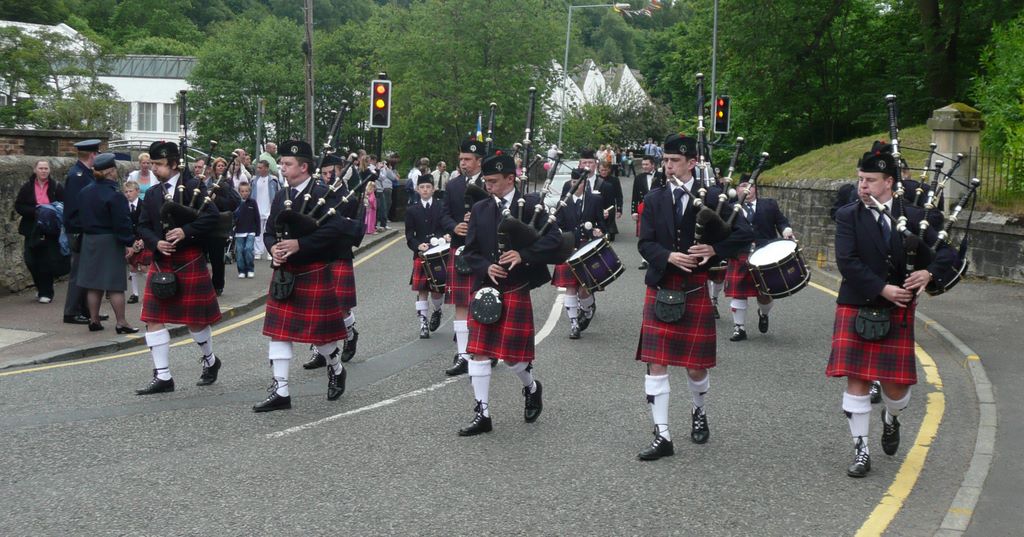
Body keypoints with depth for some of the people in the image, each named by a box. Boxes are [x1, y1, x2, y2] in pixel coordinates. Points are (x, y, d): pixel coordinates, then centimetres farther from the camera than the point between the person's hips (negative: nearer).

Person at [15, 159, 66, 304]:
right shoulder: (27, 187, 4)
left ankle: (46, 292, 7)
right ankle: (42, 288, 24)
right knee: (32, 261, 2)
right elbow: (18, 206, 1)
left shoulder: (56, 187, 1)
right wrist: (35, 211, -14)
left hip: (51, 231, -1)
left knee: (48, 262, -4)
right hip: (32, 231, 2)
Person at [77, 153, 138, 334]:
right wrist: (128, 243, -13)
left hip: (89, 241, 7)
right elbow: (122, 222, -18)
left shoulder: (85, 192, 7)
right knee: (115, 285, -3)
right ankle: (121, 323, -1)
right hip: (110, 242, -7)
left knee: (93, 284, 11)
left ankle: (94, 320, 15)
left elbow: (82, 217, 14)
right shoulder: (114, 194, -17)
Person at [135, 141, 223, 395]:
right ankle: (163, 377, 5)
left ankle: (210, 361, 31)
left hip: (190, 262, -5)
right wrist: (156, 243, -10)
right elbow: (143, 226, 9)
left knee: (195, 319, 4)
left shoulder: (193, 187, -7)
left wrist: (186, 231, -23)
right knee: (153, 319, -1)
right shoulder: (152, 194, 10)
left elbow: (212, 216, -14)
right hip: (161, 262, 5)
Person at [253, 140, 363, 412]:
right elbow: (270, 231, 14)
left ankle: (336, 369, 31)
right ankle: (280, 391, 8)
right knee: (278, 329, 3)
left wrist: (299, 244, -24)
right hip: (284, 273, 6)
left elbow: (335, 229, -21)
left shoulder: (322, 194, -10)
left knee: (319, 330, 2)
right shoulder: (282, 196, 11)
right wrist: (273, 247, -9)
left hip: (314, 273, -6)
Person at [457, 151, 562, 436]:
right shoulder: (480, 210, 9)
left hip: (516, 291, -4)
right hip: (485, 289, 4)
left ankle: (532, 388, 29)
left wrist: (523, 255, -21)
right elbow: (470, 251, 9)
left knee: (512, 355, -4)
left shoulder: (531, 204, -3)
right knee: (479, 351, 0)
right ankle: (482, 414, 8)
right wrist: (486, 268, -10)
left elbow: (555, 240, -10)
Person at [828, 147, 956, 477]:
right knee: (856, 380, -2)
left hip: (897, 314, 1)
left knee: (896, 385, 2)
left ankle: (891, 420, 38)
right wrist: (883, 289, -20)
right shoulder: (848, 216, -3)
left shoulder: (912, 217, 1)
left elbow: (946, 253, 2)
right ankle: (861, 451, 10)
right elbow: (846, 262, -14)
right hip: (856, 311, -1)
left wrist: (929, 272, -19)